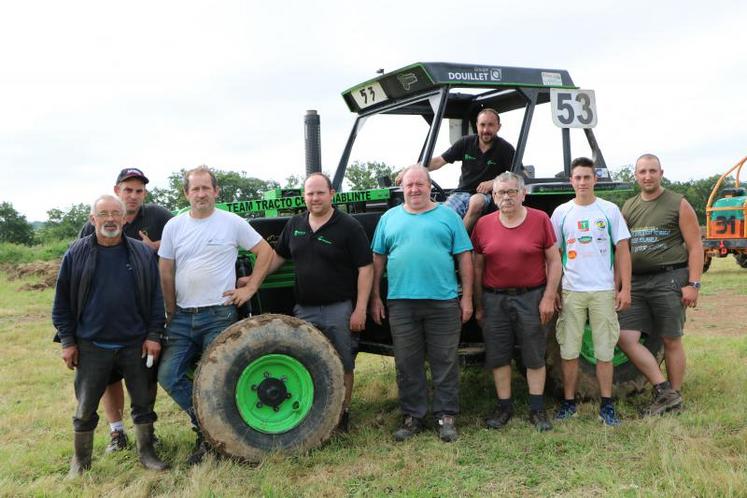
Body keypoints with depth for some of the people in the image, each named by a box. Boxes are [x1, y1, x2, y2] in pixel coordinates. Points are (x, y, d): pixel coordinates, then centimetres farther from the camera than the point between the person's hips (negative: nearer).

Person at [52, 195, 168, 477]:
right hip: (92, 347, 0)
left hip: (136, 344, 1)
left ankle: (146, 452, 27)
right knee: (86, 408, 9)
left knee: (143, 401, 10)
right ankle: (81, 460, 27)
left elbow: (156, 297, 3)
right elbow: (63, 301, 3)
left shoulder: (143, 254, 1)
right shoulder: (77, 254, 0)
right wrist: (67, 341, 0)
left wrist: (154, 335, -3)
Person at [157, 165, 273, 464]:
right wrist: (171, 312, 6)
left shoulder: (232, 223, -2)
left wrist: (250, 288, -3)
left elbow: (265, 252, 3)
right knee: (168, 375, -2)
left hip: (219, 314, -3)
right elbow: (165, 273, 9)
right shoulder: (174, 226, 6)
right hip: (183, 316, 4)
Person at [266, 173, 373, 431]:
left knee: (342, 366, 7)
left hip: (339, 309, -5)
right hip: (304, 309, 5)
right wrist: (253, 278, 6)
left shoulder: (348, 226, -8)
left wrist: (360, 309, -14)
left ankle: (342, 413, 21)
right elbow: (278, 256, 18)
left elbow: (365, 268, -10)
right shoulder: (295, 224, 8)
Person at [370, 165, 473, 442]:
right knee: (407, 364, 8)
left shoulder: (447, 216, 6)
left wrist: (467, 298, -2)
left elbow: (464, 258, 3)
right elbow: (378, 258, 12)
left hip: (443, 302, -1)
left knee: (445, 362, 5)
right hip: (401, 303, 2)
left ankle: (446, 416, 16)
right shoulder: (390, 218, 11)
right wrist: (375, 297, 7)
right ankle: (412, 417, 20)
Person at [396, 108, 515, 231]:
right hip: (461, 192, 3)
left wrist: (493, 182, -21)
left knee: (477, 202, -39)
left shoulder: (504, 148, -3)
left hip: (485, 194, -2)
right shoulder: (466, 143, 4)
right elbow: (438, 161, 6)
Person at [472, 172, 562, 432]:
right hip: (494, 300, 2)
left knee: (535, 357, 6)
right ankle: (504, 407, 22)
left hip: (532, 298, -2)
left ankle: (537, 410, 18)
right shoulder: (483, 224, 2)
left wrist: (549, 297, -7)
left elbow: (554, 261, -1)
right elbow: (477, 268, 7)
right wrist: (478, 305, 6)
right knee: (498, 356, 8)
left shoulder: (540, 220, -3)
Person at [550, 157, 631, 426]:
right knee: (569, 350, 4)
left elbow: (622, 250, 3)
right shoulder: (561, 212, 4)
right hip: (571, 291, 1)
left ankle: (607, 404, 16)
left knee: (605, 351, 5)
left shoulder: (610, 210, 2)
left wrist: (625, 288, -3)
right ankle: (569, 402, 17)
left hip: (604, 290, 0)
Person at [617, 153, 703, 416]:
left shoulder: (678, 204, 0)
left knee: (671, 341, 4)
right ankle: (664, 390, 4)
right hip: (636, 281, 4)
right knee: (625, 338, -5)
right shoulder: (628, 207, 12)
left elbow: (695, 246, -4)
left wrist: (693, 284, -12)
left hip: (669, 279, -4)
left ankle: (675, 397, 19)